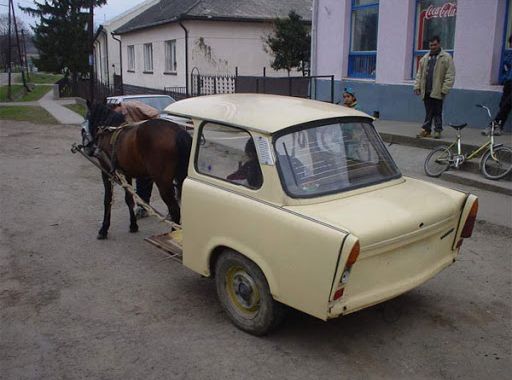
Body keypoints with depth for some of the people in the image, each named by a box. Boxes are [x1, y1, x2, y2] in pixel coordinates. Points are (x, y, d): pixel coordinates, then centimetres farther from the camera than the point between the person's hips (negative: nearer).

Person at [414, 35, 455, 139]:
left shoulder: (446, 58, -2)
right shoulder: (425, 58, 15)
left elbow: (450, 76, -7)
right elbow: (419, 74, 16)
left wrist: (445, 90, -14)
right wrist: (417, 86, 6)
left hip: (437, 91, -4)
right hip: (426, 91, 4)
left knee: (437, 112, 3)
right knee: (428, 112, 9)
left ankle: (437, 130, 11)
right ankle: (426, 129, 13)